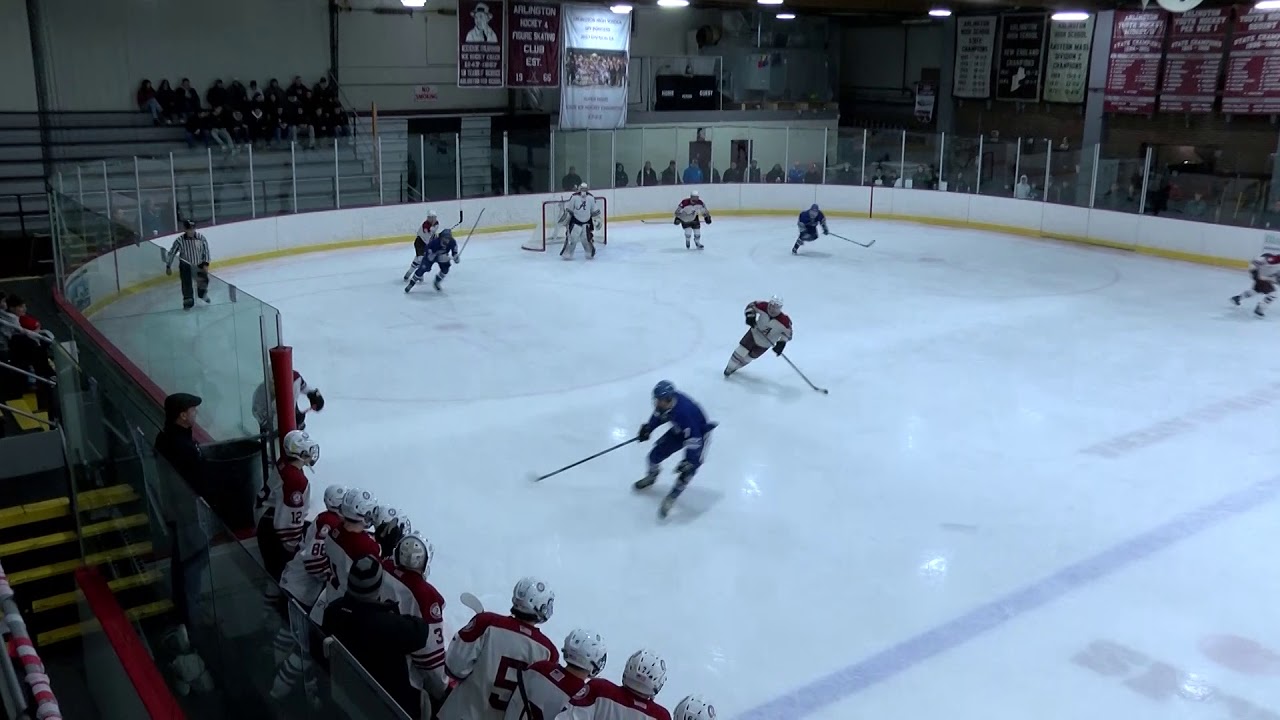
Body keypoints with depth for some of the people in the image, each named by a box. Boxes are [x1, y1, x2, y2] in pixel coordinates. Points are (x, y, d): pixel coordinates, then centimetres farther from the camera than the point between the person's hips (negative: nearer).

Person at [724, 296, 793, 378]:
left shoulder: (784, 321, -31)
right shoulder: (763, 306, -26)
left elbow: (787, 333, -15)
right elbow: (751, 306, -9)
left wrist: (781, 344, -25)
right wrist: (750, 316, -25)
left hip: (764, 343, -1)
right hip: (754, 333, 1)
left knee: (749, 356, 12)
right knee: (741, 351, -1)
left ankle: (735, 367, 38)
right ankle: (730, 367, 22)